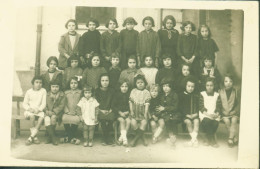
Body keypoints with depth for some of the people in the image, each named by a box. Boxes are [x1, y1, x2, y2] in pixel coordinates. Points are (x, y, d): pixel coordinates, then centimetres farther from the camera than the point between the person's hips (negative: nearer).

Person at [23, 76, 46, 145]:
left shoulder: (43, 91, 5)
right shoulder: (29, 92, 6)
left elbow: (44, 103, 0)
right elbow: (24, 103, 6)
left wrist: (39, 109, -17)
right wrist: (29, 108, -14)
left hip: (39, 110, 1)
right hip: (30, 110, 0)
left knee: (42, 116, -33)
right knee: (32, 116, -35)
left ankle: (31, 137, -30)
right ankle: (34, 137, -26)